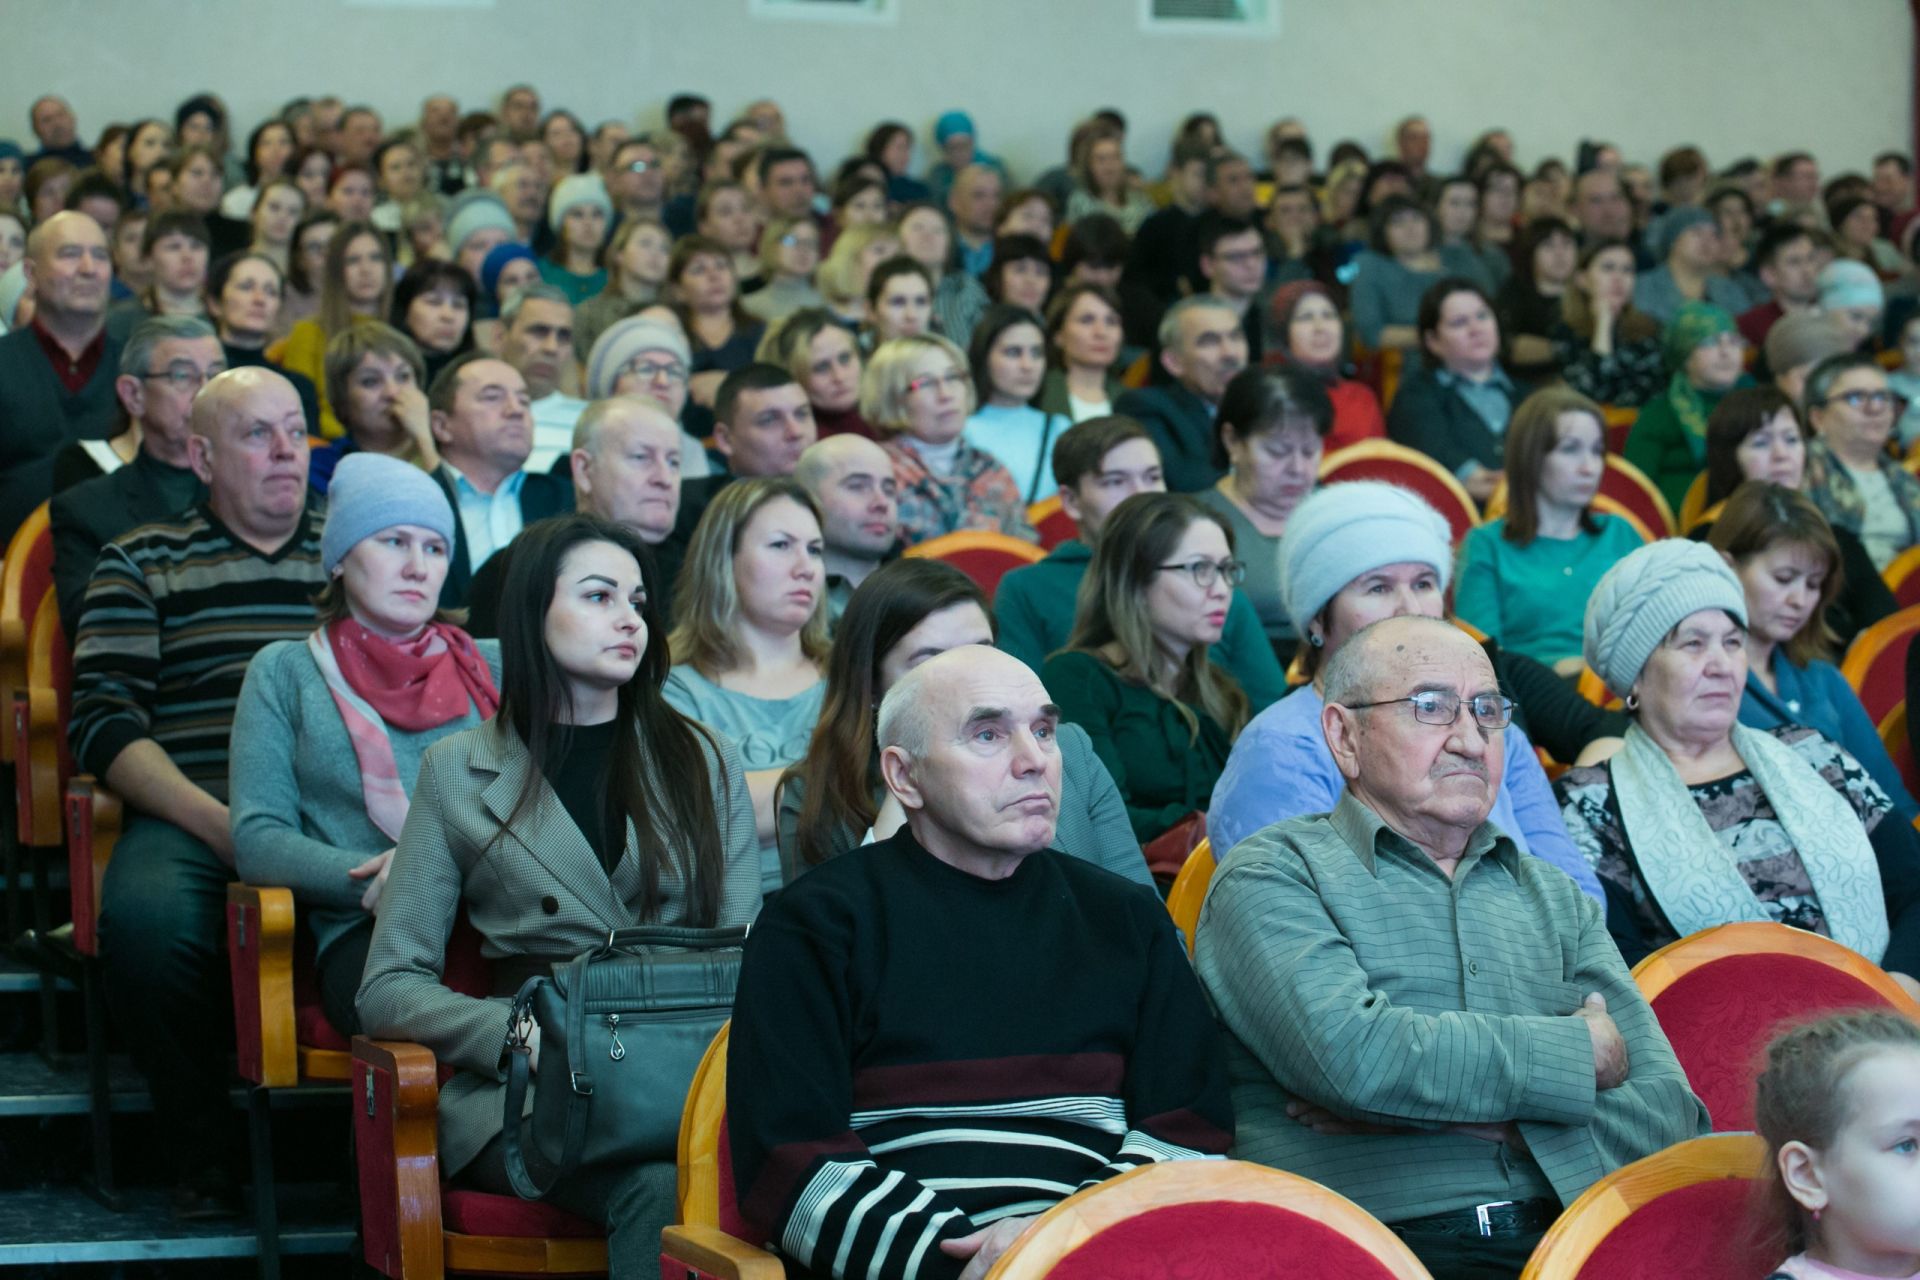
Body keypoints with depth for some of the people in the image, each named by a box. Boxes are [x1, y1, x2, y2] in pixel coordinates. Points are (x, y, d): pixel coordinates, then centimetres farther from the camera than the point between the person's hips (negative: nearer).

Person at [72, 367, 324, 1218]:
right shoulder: (140, 565, 18)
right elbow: (103, 723, 5)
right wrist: (219, 823, -12)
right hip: (193, 819, -1)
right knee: (145, 916, -36)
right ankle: (200, 1157, -14)